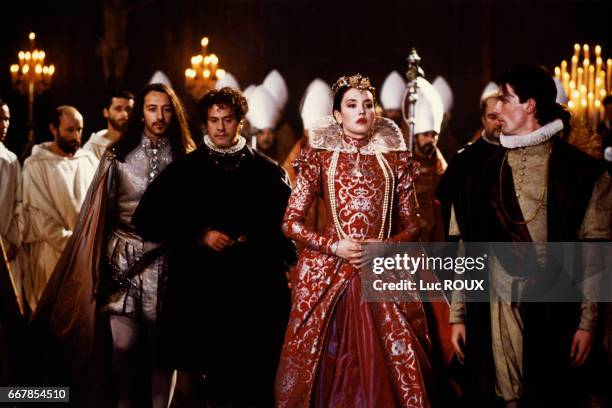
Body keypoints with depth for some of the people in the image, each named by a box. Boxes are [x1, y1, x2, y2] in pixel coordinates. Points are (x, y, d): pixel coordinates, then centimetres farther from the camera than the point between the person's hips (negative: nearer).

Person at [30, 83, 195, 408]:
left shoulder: (184, 158, 4)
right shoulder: (118, 156, 2)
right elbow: (99, 212, 5)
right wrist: (101, 261, 2)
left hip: (166, 262, 1)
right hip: (124, 259, -1)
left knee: (162, 345, 2)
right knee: (124, 346, -7)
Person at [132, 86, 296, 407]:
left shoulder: (268, 171, 10)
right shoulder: (183, 170, 9)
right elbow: (148, 221, 5)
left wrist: (254, 240, -8)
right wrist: (200, 235, -5)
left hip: (258, 293, 0)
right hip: (204, 293, 0)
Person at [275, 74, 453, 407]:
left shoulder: (395, 160, 9)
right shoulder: (319, 157, 5)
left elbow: (413, 225, 10)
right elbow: (291, 223, 4)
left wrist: (385, 246, -9)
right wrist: (332, 246, -10)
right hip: (327, 274, -1)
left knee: (389, 366, -2)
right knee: (327, 365, 0)